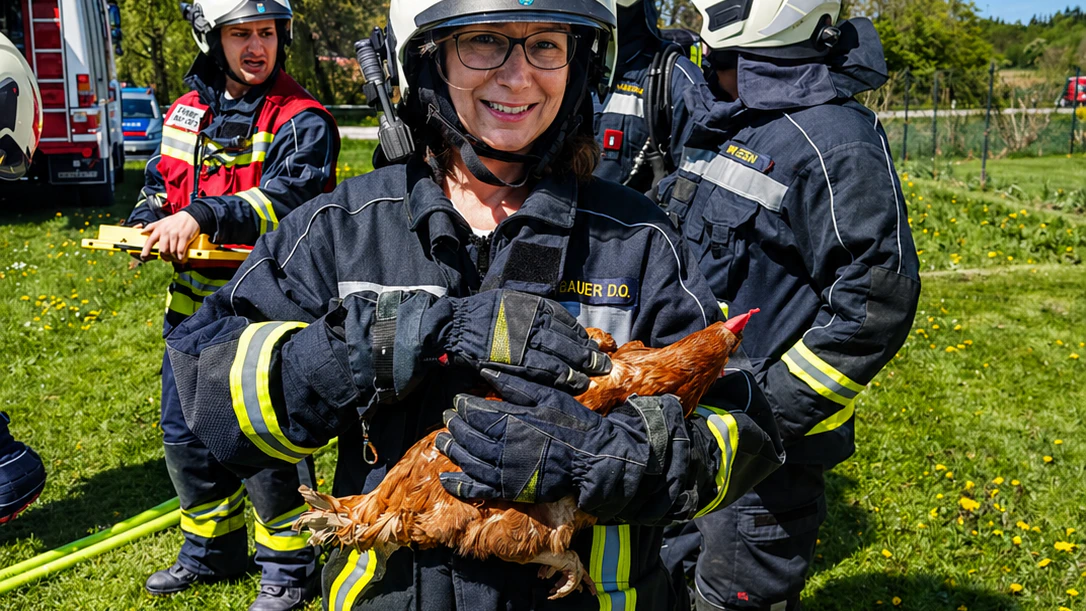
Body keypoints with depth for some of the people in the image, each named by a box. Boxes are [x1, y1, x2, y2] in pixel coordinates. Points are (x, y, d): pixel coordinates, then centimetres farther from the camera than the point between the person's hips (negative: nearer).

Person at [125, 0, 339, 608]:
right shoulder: (185, 112, 11)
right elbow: (161, 182, 22)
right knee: (185, 434, 18)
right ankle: (211, 551, 39)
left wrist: (202, 216, -32)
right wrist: (148, 222, 1)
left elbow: (288, 199, -23)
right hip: (193, 307, 8)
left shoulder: (302, 121, -10)